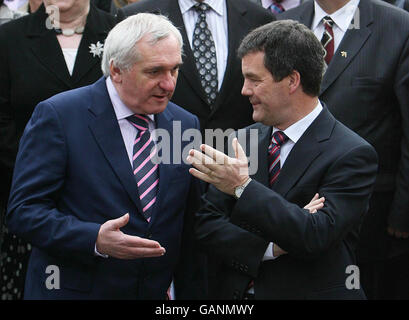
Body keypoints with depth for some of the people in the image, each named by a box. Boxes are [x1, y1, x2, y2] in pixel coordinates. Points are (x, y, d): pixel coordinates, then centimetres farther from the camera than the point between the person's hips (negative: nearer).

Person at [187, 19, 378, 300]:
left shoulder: (351, 154, -15)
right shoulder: (244, 140, 1)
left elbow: (316, 237, -24)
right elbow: (207, 224, -2)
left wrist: (243, 187, -29)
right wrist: (270, 247, -18)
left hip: (309, 291, -4)